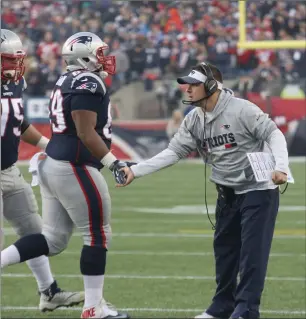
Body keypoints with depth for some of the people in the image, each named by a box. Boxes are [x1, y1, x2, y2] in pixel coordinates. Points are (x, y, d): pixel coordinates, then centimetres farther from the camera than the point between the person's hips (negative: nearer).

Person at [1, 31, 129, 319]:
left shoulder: (66, 82, 16)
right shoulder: (88, 83, -14)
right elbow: (86, 133, -21)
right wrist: (113, 163, -18)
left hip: (53, 164, 10)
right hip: (74, 168, -10)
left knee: (53, 239, 13)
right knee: (98, 235, 1)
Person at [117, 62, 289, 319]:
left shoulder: (241, 110, -18)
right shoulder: (194, 120, 2)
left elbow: (274, 134, -17)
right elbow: (174, 152, 0)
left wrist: (280, 167, -33)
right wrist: (136, 171, -8)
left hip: (259, 189, -8)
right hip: (228, 192, 8)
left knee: (252, 250, -8)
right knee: (224, 248, 15)